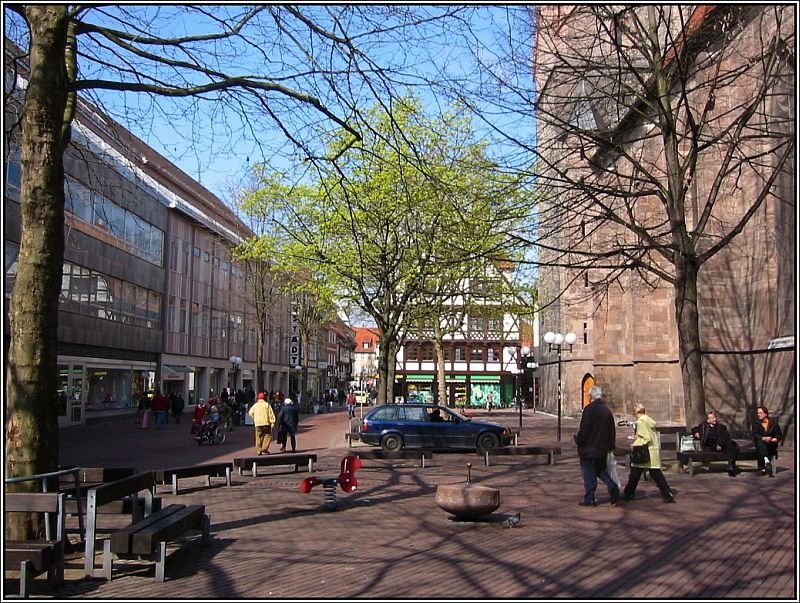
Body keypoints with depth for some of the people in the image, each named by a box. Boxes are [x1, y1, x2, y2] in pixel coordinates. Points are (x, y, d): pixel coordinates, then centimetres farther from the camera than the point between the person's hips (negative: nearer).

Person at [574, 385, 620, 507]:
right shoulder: (607, 410, 6)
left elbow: (584, 429, -18)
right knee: (600, 469, 21)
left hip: (589, 448, -7)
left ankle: (589, 499, 6)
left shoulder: (589, 409, -16)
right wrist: (611, 446, 20)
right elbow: (612, 430, 12)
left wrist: (578, 440, -2)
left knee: (589, 473, 2)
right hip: (602, 449, 7)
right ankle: (613, 488, 2)